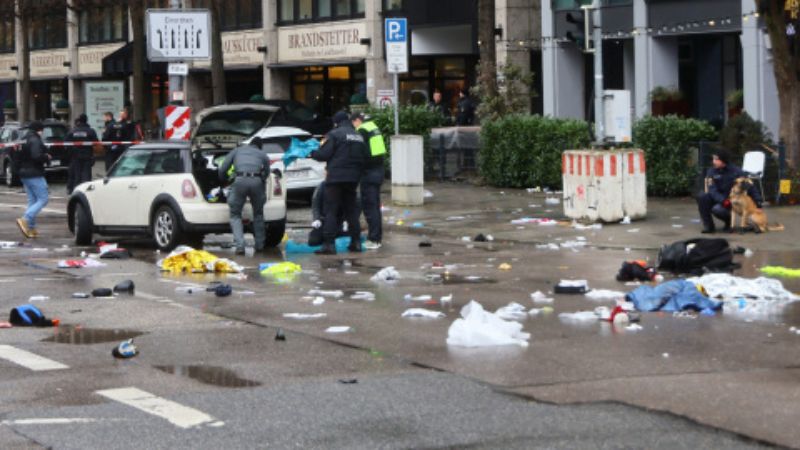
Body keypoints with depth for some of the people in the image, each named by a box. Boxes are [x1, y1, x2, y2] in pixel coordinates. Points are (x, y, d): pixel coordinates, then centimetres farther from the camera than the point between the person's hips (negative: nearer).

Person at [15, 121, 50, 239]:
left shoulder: (24, 141, 15)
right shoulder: (35, 141, -14)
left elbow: (18, 157, 18)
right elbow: (37, 156, -25)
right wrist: (46, 157, -8)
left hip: (24, 174, 10)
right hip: (35, 175, -10)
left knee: (32, 200, 12)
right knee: (43, 199, -7)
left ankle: (31, 227, 8)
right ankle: (25, 220, -21)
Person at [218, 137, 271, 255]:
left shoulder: (237, 150, 28)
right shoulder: (263, 156, 28)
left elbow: (222, 169, 22)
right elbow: (266, 174, 27)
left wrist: (224, 181, 40)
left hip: (240, 180, -1)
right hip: (256, 181, 1)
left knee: (235, 215, 10)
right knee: (258, 214, 23)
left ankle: (239, 245, -6)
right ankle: (259, 244, 23)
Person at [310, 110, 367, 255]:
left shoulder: (335, 134, -8)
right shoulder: (359, 137, 13)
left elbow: (324, 154, -13)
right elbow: (364, 158, 16)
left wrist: (311, 153, 5)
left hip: (336, 177, -6)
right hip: (353, 178, 6)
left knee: (331, 211, -5)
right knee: (351, 209, 15)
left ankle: (329, 243, -12)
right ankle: (356, 241, 14)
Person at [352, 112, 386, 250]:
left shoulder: (362, 131, -14)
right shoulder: (374, 128, 13)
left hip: (369, 172, -9)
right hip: (378, 169, 9)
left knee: (369, 206, -6)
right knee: (375, 205, 15)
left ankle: (373, 239, -7)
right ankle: (377, 238, 19)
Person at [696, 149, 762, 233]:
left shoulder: (736, 171, -11)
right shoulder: (711, 172, -5)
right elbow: (712, 191, -16)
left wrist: (757, 200, -16)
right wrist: (723, 200, -34)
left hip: (731, 199, -4)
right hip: (718, 198, 4)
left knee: (717, 209, -34)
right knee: (702, 197, -25)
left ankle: (728, 222, 2)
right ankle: (709, 226, -15)